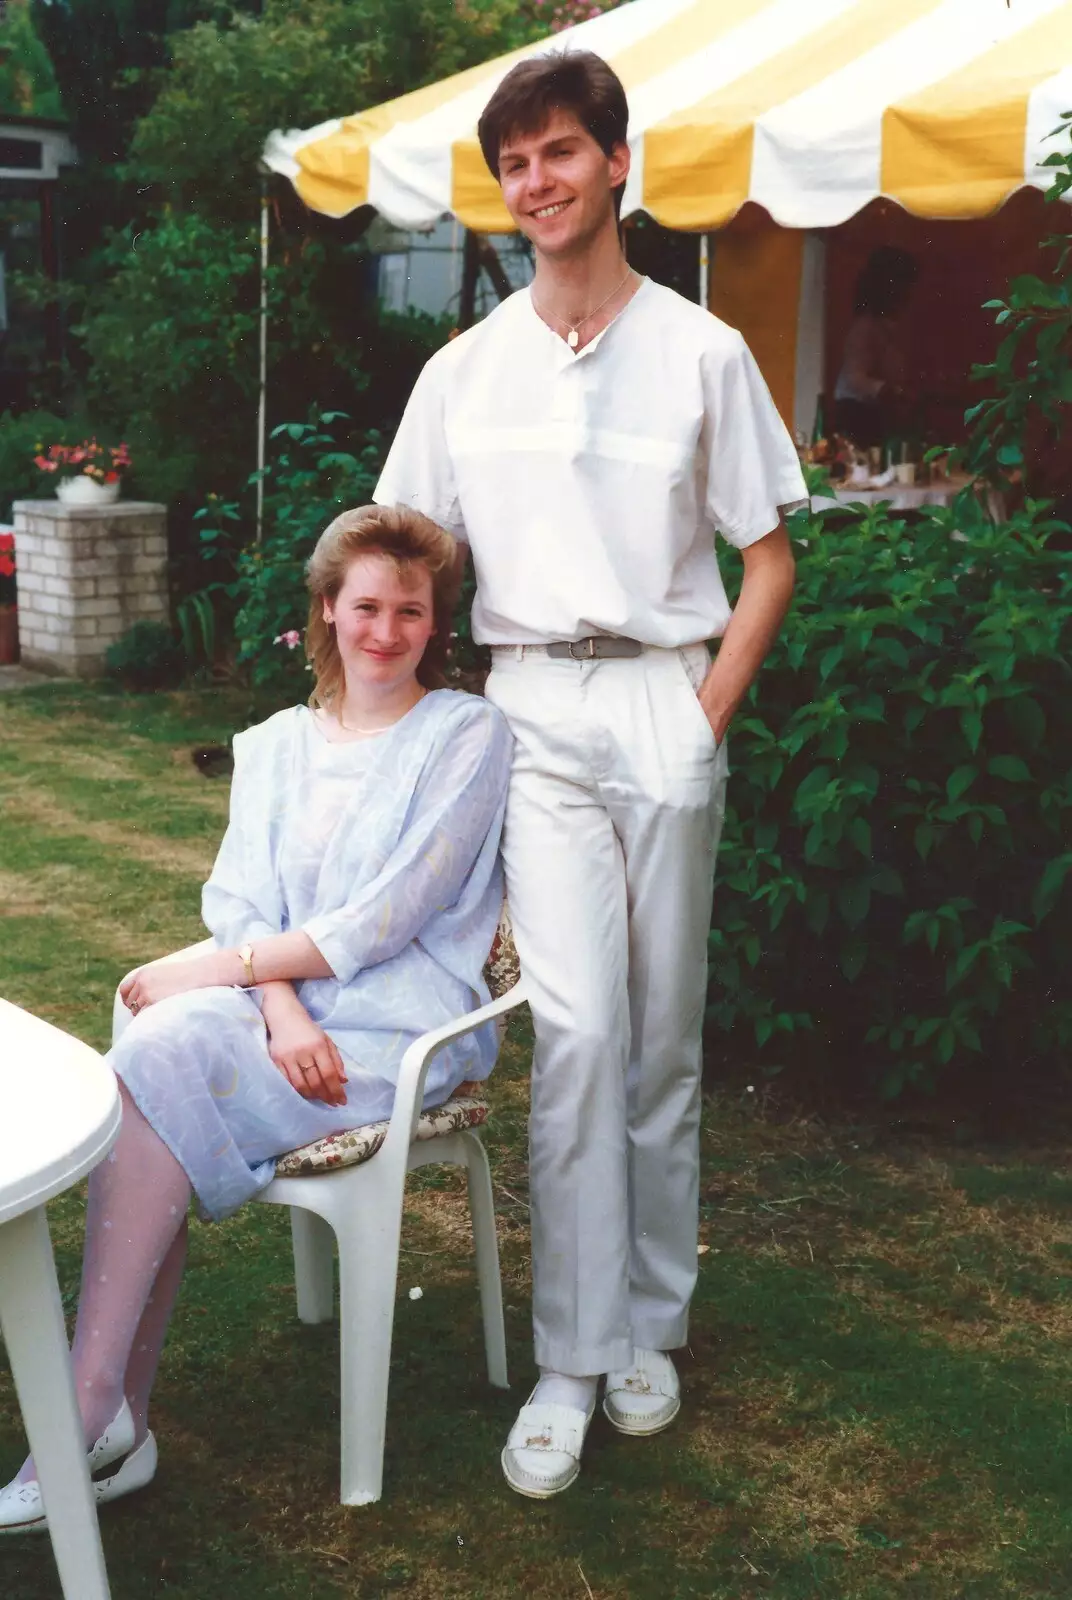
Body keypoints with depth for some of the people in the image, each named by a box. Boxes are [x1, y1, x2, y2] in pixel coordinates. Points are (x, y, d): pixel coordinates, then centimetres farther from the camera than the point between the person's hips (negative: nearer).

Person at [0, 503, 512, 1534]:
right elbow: (241, 900, 6)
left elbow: (385, 919, -10)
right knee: (150, 1057, -29)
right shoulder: (275, 745, 17)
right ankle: (117, 1428, -24)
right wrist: (282, 1013, -16)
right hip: (278, 1005, 5)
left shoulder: (466, 735, 0)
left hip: (397, 1023, -4)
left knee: (154, 1072, -28)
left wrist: (206, 971, -12)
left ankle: (94, 1413, -22)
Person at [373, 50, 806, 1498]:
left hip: (666, 698, 0)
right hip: (531, 705, 1)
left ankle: (647, 1326, 21)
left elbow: (770, 561, 5)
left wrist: (708, 713, -4)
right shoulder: (464, 372, 8)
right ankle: (572, 1361, 2)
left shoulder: (702, 354, 3)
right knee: (576, 1028, -8)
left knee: (664, 1033, 6)